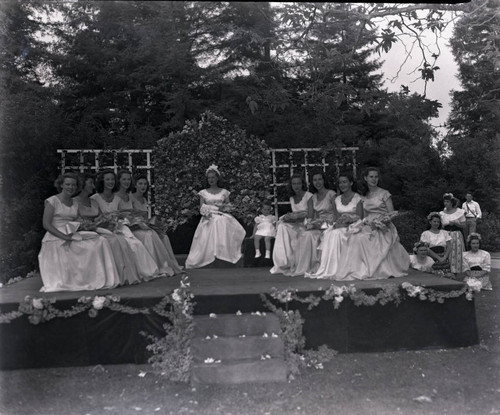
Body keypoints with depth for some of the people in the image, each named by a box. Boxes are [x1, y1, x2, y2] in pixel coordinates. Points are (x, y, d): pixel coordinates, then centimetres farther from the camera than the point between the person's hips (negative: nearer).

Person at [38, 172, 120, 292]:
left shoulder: (75, 203, 18)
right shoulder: (52, 201, -1)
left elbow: (75, 223, 14)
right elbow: (46, 224, -9)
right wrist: (64, 236, -19)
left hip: (73, 237, 5)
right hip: (56, 239, -5)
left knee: (100, 241, -19)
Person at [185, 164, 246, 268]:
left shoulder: (224, 192, 9)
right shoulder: (203, 192, 8)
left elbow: (229, 206, 12)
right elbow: (201, 208, 5)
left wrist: (224, 207, -10)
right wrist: (205, 212, -17)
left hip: (223, 219, 1)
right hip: (209, 220, -1)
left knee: (224, 239, -14)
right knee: (208, 242, -8)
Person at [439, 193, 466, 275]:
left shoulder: (459, 212, -1)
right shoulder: (442, 213, 7)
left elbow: (463, 225, -1)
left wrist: (455, 223, -14)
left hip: (456, 235, -2)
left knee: (455, 254, -3)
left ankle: (455, 273, 5)